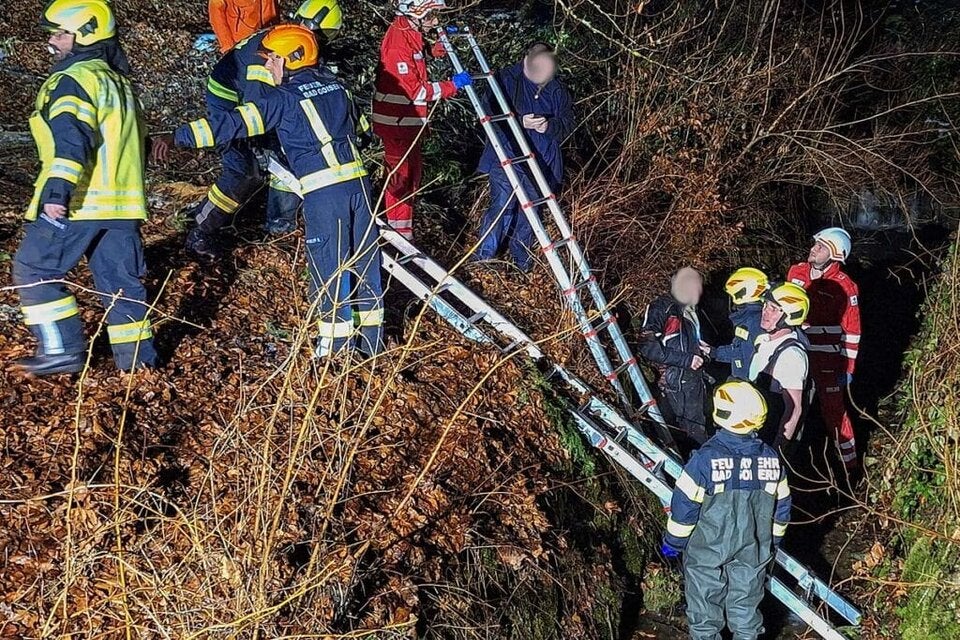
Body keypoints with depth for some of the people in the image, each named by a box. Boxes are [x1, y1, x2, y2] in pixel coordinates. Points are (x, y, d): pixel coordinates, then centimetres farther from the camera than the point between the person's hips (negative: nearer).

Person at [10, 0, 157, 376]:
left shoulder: (75, 79, -10)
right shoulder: (120, 81, 20)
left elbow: (71, 137, -24)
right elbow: (137, 140, 27)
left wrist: (57, 189, -30)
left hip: (76, 202, -9)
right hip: (121, 202, 9)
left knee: (34, 269, 2)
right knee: (120, 277, 12)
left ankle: (63, 350, -1)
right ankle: (137, 356, 13)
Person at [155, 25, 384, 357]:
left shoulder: (284, 98, -6)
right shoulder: (334, 84, 13)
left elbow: (234, 123, -11)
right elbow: (359, 124, 27)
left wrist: (179, 136, -11)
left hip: (323, 192, -6)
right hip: (358, 180, 6)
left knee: (329, 268, 4)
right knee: (364, 260, 13)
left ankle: (337, 346, 12)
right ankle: (371, 340, 23)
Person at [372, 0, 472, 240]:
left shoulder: (410, 35, 8)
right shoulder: (398, 42, -21)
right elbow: (416, 90, -23)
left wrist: (441, 44, 10)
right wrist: (452, 85, -18)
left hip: (409, 121, 10)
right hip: (397, 122, -10)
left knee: (412, 173, 18)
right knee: (401, 177, -2)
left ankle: (400, 228, 31)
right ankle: (400, 234, 6)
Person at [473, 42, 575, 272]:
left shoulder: (557, 90, 3)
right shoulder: (505, 79, -8)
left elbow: (567, 123, 5)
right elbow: (490, 116, -10)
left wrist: (550, 126, -18)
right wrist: (520, 122, -24)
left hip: (540, 164, 4)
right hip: (506, 158, -3)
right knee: (502, 208, -8)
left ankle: (522, 260, 28)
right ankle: (484, 257, 8)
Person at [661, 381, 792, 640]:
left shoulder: (705, 458, -23)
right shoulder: (771, 459, -9)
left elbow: (684, 505, -17)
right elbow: (781, 509, 3)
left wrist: (674, 541, -1)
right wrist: (773, 541, 19)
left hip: (707, 550, -3)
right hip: (753, 551, 3)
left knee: (705, 609, 15)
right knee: (746, 609, 19)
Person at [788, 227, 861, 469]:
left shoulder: (844, 287, -16)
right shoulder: (796, 272, 0)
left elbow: (852, 330, -12)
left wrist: (848, 367, -11)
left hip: (828, 359, -6)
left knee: (833, 409, 0)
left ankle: (848, 460, 15)